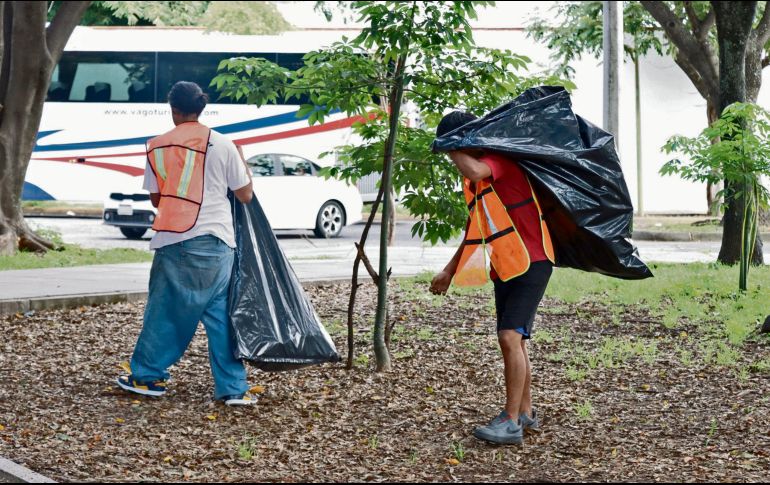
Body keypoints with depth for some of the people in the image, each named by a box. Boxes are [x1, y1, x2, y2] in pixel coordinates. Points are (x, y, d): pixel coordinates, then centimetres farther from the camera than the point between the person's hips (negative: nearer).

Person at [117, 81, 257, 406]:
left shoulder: (157, 147, 5)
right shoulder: (222, 145, -1)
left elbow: (156, 198, 12)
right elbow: (245, 195, 6)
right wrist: (244, 167, 23)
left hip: (171, 240, 1)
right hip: (213, 240, -1)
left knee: (164, 309, 13)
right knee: (220, 313, 3)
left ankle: (147, 376, 20)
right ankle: (233, 388, 4)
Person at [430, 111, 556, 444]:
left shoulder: (500, 158, -12)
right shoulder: (473, 182, 15)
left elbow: (475, 171, -35)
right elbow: (475, 230, 24)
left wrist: (455, 149, -16)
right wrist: (450, 271, 21)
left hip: (531, 263, -10)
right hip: (504, 267, 10)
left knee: (511, 336, -17)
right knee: (513, 340, 14)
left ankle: (511, 422, -16)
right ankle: (525, 413, 26)